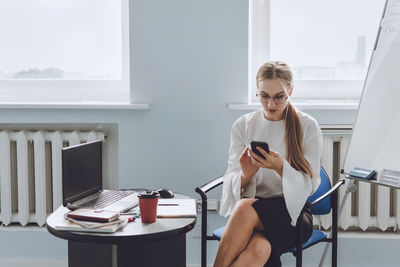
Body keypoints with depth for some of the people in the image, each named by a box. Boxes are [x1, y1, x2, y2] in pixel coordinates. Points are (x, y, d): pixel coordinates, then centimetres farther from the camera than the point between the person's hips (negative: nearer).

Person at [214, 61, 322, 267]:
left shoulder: (308, 126, 1)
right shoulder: (242, 126, 6)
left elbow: (310, 185, -3)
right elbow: (230, 180, 3)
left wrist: (281, 167, -23)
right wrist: (246, 175, -21)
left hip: (292, 212, -1)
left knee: (246, 208, -35)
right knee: (258, 248, -35)